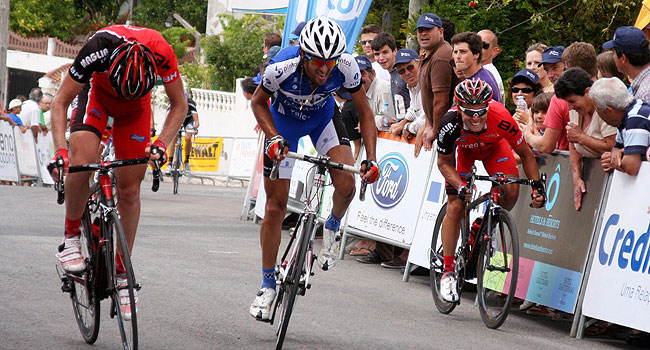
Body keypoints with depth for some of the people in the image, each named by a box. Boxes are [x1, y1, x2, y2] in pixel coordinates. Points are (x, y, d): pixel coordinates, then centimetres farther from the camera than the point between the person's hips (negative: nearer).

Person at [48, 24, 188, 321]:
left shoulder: (162, 54, -37)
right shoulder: (97, 50, -40)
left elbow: (179, 106, -19)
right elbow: (60, 103, -29)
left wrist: (161, 144, -33)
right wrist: (60, 150, -41)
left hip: (137, 103, 2)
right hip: (97, 91, -1)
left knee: (130, 190, -3)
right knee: (82, 161, -28)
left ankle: (121, 272, 10)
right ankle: (70, 239, -7)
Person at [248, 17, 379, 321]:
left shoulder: (346, 66, -31)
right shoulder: (282, 67, -35)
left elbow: (364, 111, -16)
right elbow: (258, 102, -14)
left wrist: (371, 159, -24)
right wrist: (274, 139, -27)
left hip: (322, 117, 1)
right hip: (284, 120, -1)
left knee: (346, 185, -24)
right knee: (275, 207, -1)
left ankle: (332, 227, 11)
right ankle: (268, 285, 14)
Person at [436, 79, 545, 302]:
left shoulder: (501, 118, -39)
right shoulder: (451, 124, -39)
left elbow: (525, 154, -21)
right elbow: (444, 163, -21)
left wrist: (537, 187, -27)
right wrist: (460, 186, -38)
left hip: (493, 145, 1)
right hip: (462, 149, 0)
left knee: (511, 191, -23)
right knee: (455, 207, -9)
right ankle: (448, 272, 1)